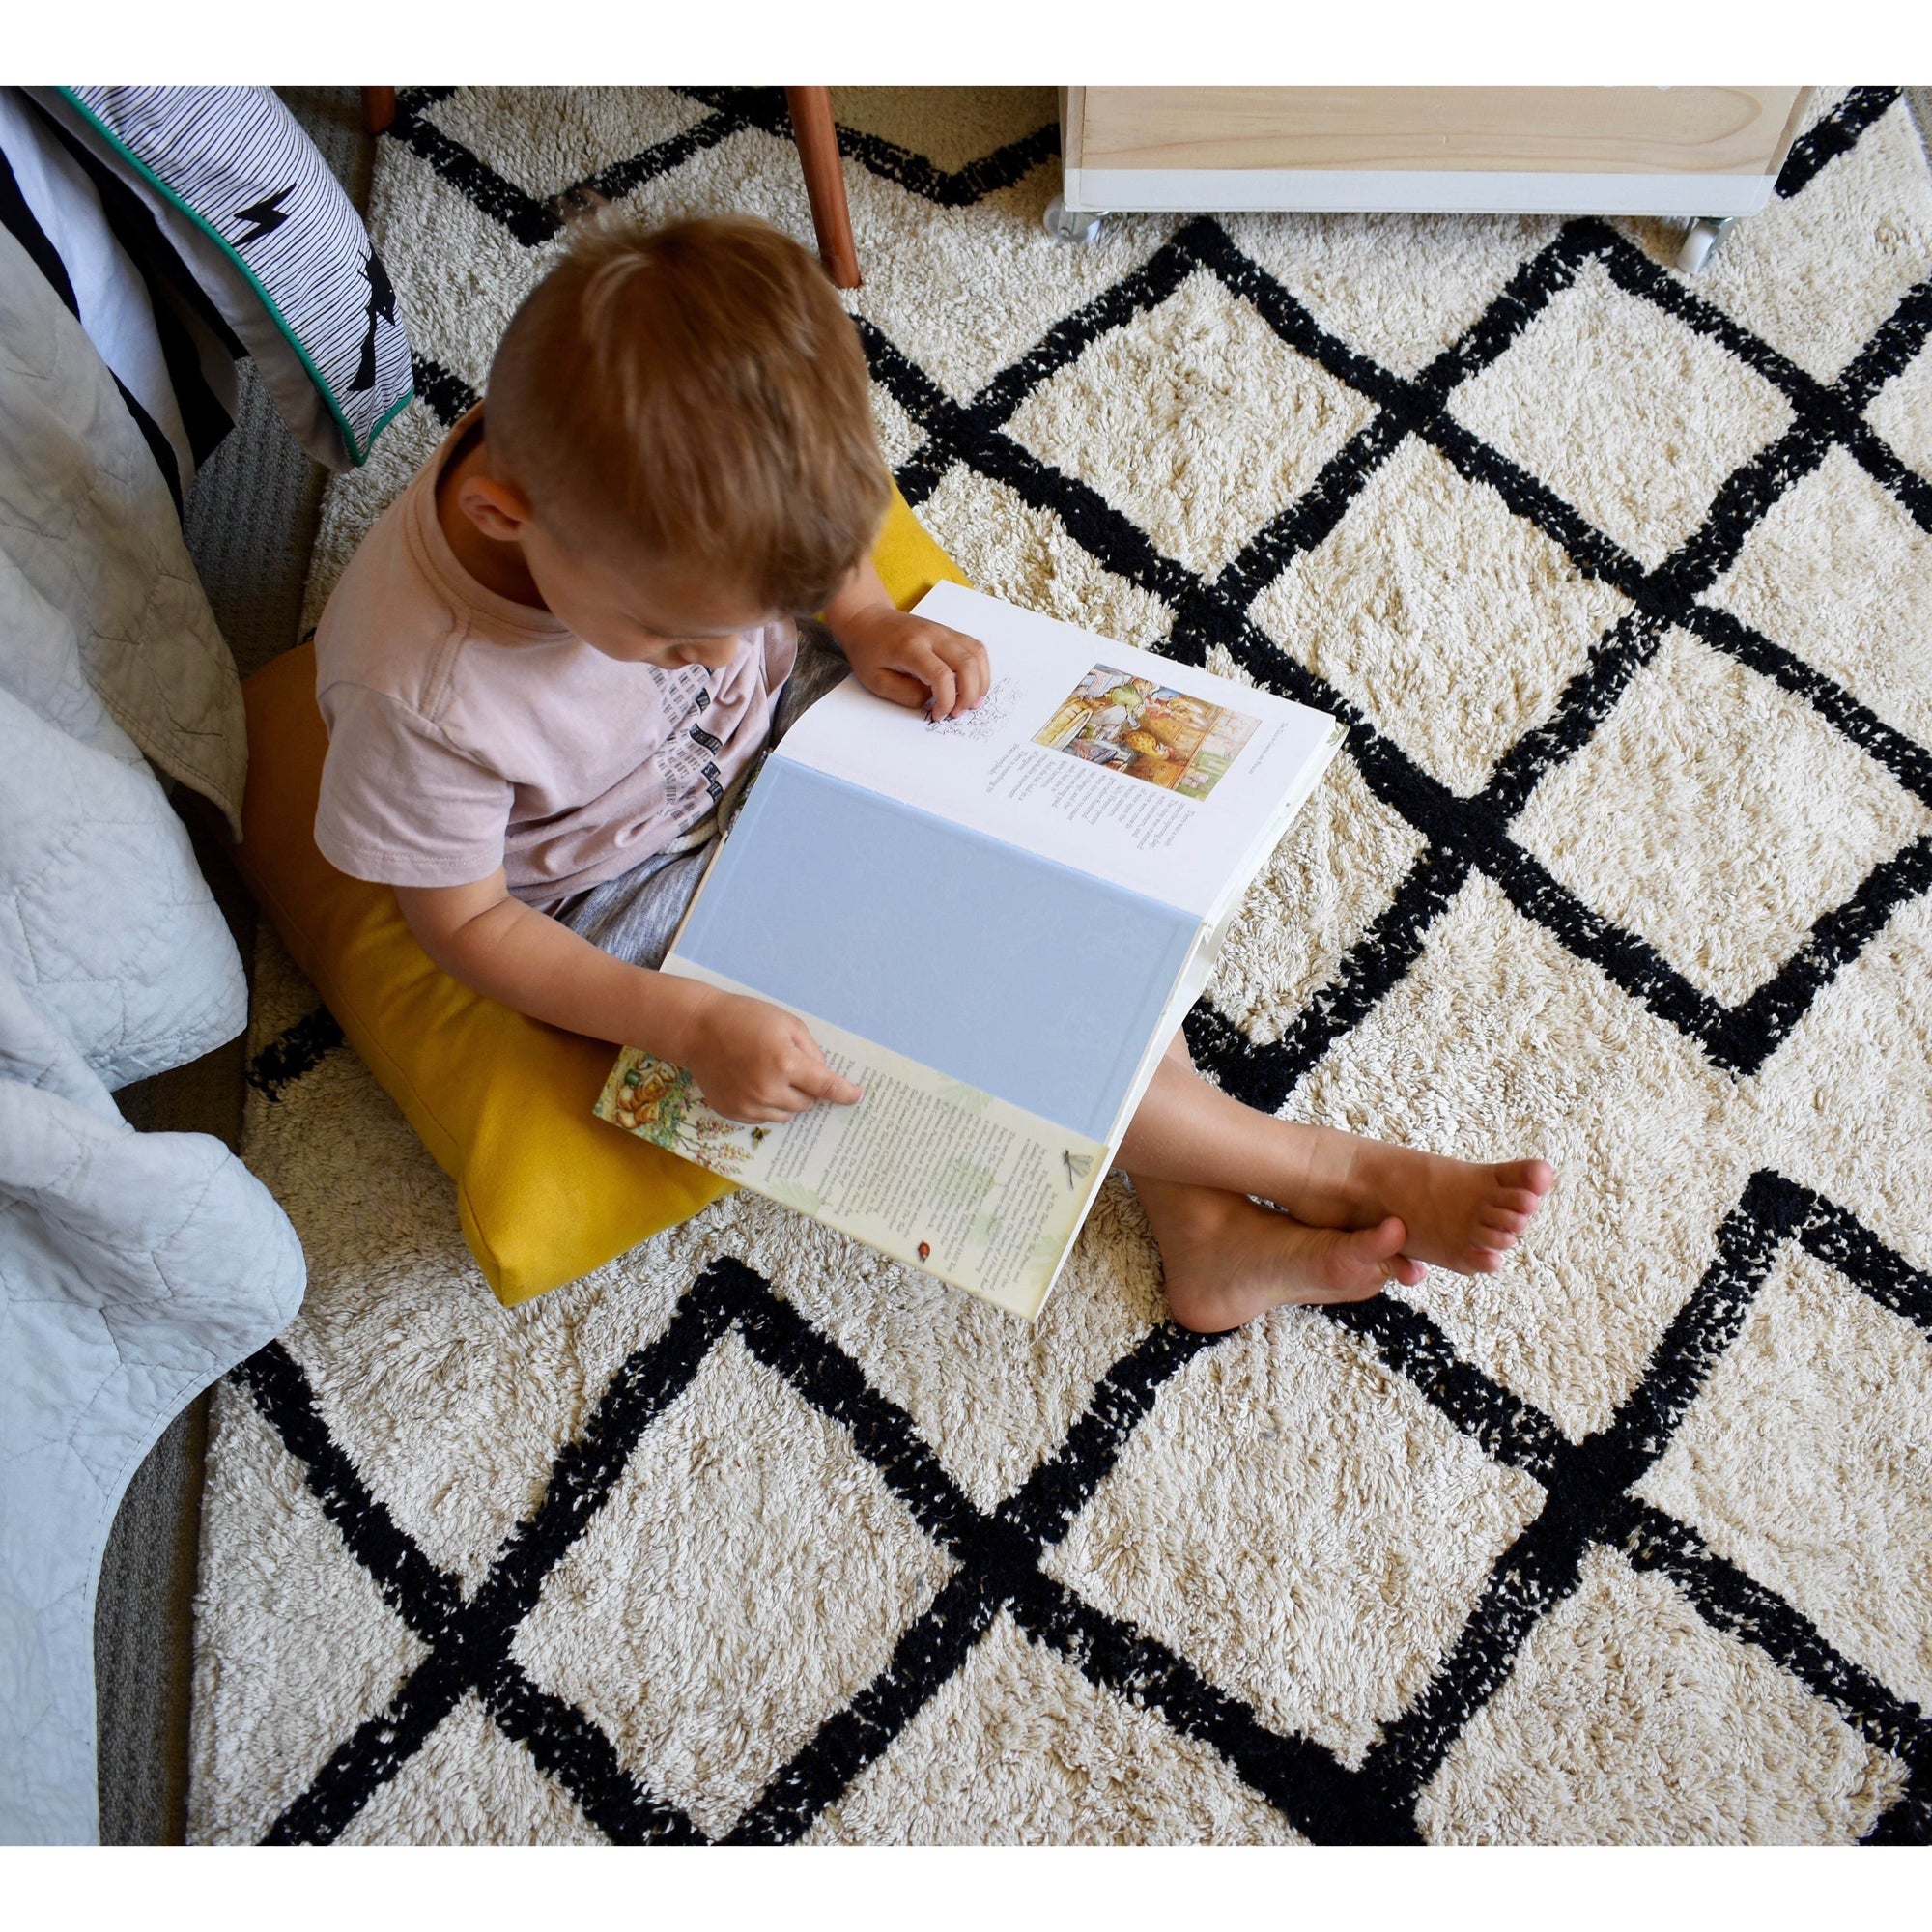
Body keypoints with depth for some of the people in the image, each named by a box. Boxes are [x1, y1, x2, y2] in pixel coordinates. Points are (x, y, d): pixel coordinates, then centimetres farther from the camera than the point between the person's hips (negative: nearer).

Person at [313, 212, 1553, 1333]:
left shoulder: (679, 477, -25)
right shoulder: (418, 694, -36)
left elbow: (817, 546, 0)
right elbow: (466, 919, -19)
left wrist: (865, 617, -18)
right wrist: (689, 1027, -26)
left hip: (774, 726, 5)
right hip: (630, 892, -4)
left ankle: (1204, 1226, -2)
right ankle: (1325, 1168, -2)